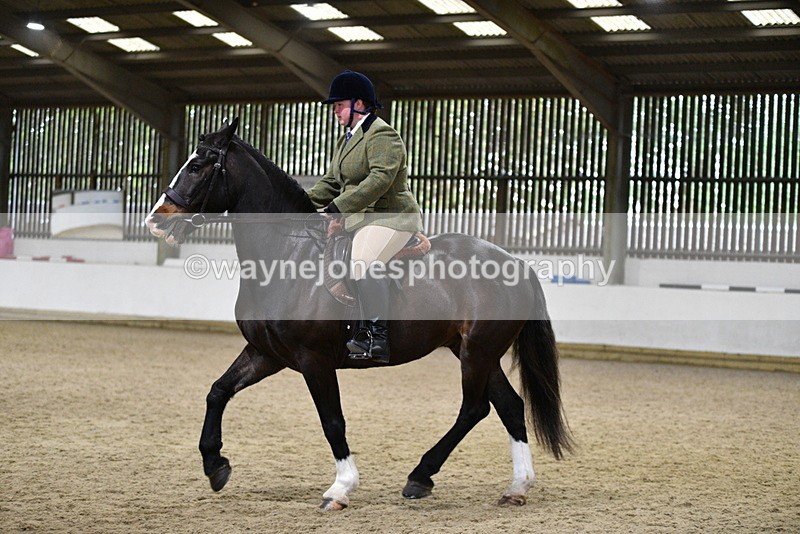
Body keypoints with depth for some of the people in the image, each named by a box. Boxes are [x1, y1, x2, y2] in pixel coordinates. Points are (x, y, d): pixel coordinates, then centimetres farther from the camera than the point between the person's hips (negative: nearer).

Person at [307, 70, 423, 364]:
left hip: (390, 218, -11)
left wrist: (341, 206, -28)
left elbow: (381, 178, -24)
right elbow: (331, 182, 22)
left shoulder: (382, 135, -11)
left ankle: (378, 333, -32)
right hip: (358, 219, 11)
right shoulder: (346, 140, 22)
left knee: (363, 261, -33)